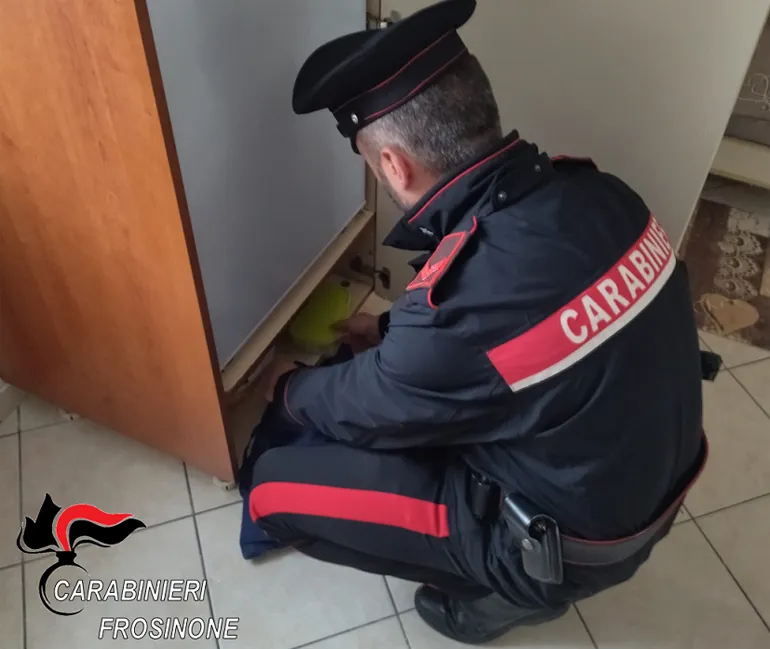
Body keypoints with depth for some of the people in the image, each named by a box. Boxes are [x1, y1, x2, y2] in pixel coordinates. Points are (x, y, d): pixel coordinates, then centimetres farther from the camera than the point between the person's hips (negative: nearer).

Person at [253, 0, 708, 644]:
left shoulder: (466, 306, -36)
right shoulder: (592, 192, -14)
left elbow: (358, 410, -13)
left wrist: (288, 389, 9)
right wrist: (393, 334, 17)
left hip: (573, 539, -7)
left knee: (274, 487, -7)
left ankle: (503, 589, 9)